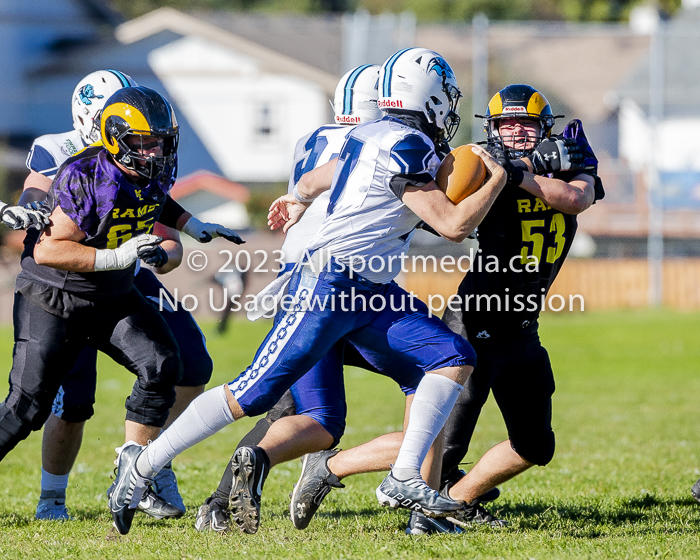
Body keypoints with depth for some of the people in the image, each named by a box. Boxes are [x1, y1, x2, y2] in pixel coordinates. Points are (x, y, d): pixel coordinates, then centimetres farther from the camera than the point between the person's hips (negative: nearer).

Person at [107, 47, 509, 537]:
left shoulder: (373, 136, 13)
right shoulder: (409, 148, -16)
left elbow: (321, 177, 33)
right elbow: (454, 225, -17)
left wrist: (298, 199, 53)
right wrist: (498, 180, -3)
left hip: (372, 293, 10)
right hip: (329, 282, -10)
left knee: (454, 357, -4)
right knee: (254, 394, -9)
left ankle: (404, 479, -10)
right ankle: (142, 466, 2)